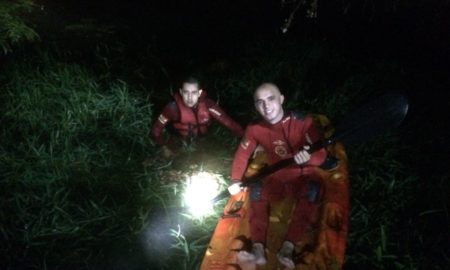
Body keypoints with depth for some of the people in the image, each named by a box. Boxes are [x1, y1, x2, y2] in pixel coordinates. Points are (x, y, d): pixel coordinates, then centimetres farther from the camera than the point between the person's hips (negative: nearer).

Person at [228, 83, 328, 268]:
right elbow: (242, 154, 1)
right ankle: (258, 248, -27)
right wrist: (236, 181, -9)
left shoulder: (302, 122, -20)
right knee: (256, 191, -20)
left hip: (303, 177, -4)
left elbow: (321, 154, -21)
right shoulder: (255, 129, -9)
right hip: (277, 178, 4)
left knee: (311, 191, -33)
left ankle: (288, 247, -38)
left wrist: (308, 158, -44)